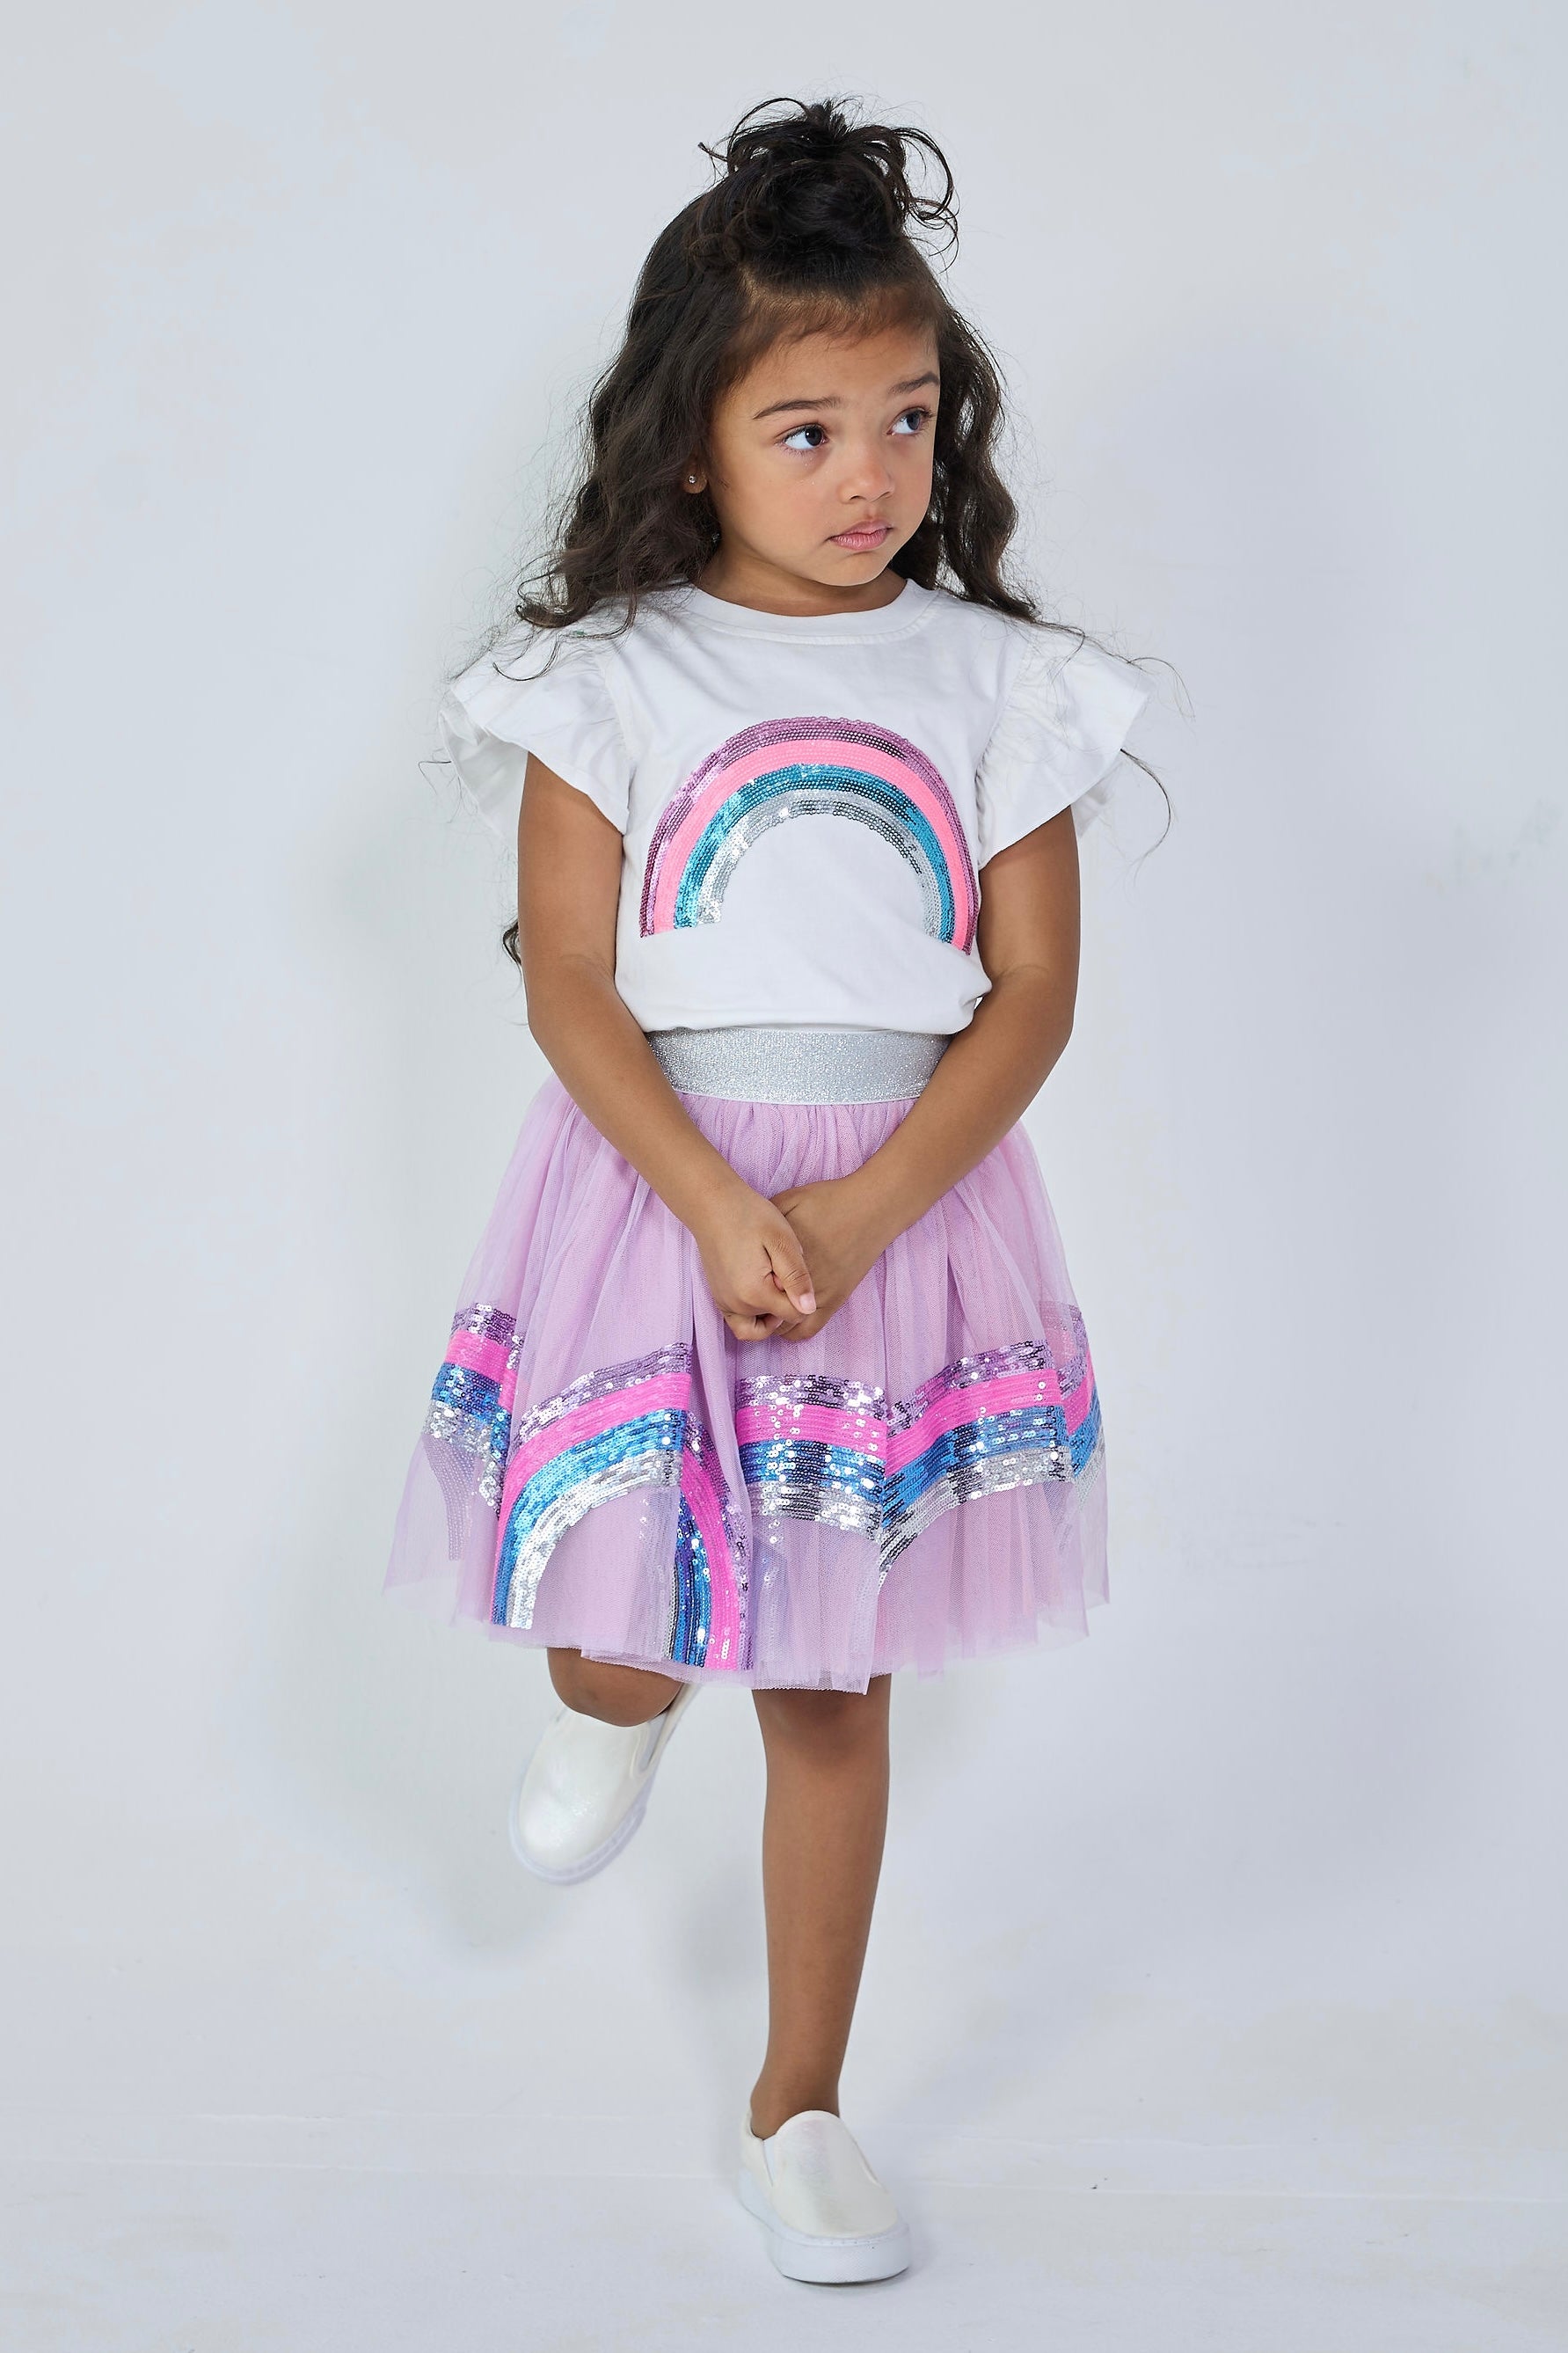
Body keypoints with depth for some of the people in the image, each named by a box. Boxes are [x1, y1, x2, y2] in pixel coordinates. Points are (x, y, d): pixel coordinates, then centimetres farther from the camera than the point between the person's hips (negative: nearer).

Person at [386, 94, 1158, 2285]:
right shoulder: (613, 679, -2)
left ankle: (799, 2113, 24)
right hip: (656, 1182, -1)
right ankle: (606, 1708, 39)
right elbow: (570, 981, -6)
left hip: (908, 1198, 1)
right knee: (634, 1617, -2)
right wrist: (717, 1206, -18)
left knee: (835, 1684, 8)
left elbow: (1035, 989, -2)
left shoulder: (992, 681, 1)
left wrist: (865, 1210, -15)